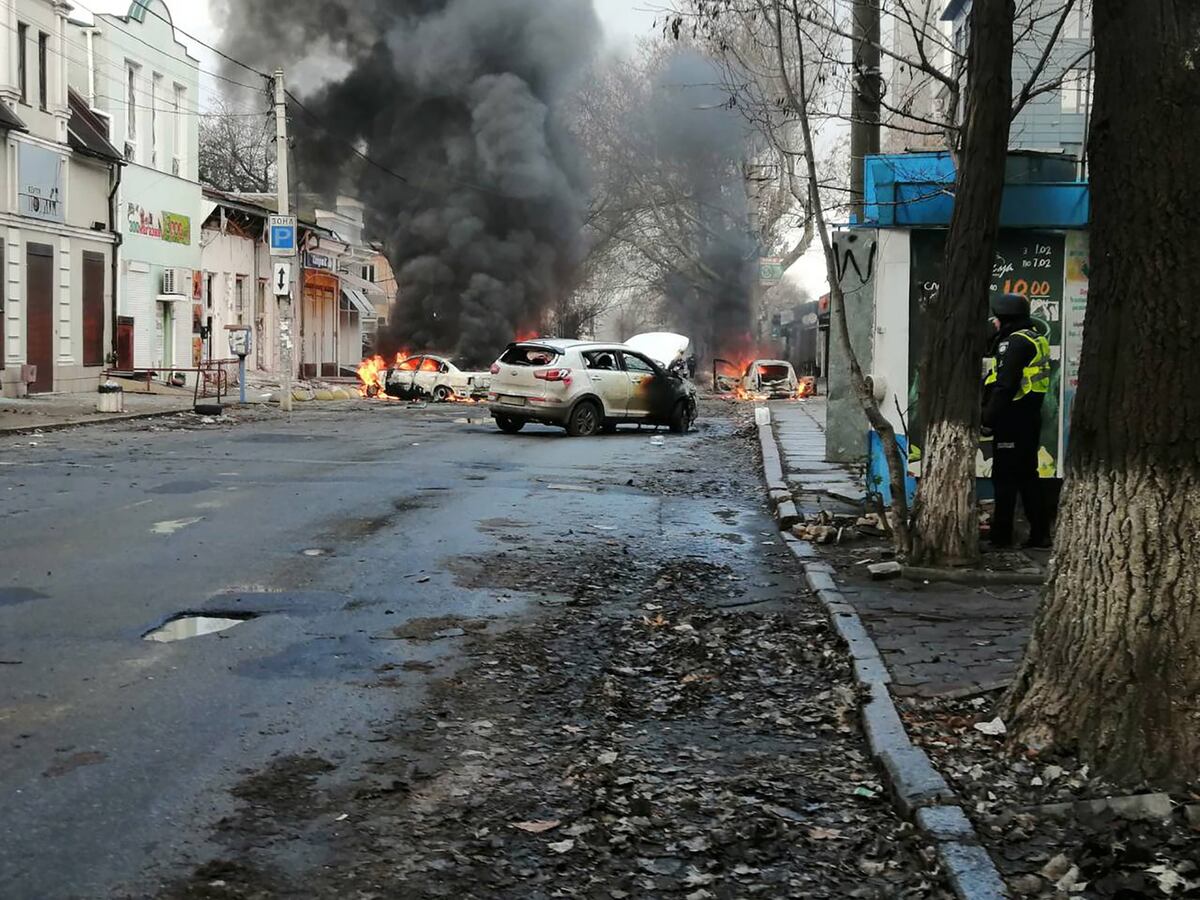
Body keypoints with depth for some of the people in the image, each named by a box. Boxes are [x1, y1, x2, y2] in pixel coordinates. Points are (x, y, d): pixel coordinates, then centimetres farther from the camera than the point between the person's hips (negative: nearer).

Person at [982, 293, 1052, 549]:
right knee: (1027, 475, 14)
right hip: (1030, 418, 10)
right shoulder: (1035, 339, 17)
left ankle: (1001, 535, -1)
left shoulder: (1015, 342, -15)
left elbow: (1004, 386, -21)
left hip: (1013, 419, -10)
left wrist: (989, 419, -18)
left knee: (1005, 478, -4)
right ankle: (1040, 533, 15)